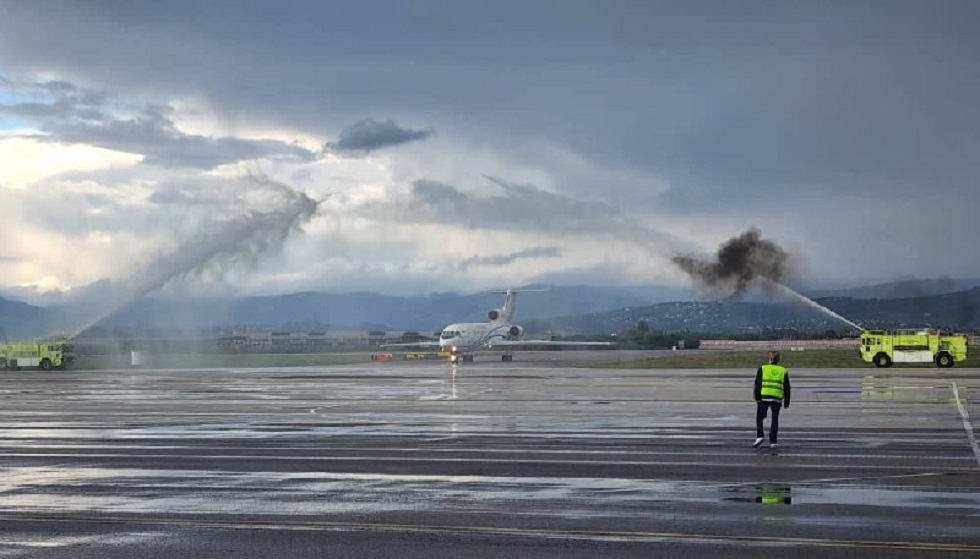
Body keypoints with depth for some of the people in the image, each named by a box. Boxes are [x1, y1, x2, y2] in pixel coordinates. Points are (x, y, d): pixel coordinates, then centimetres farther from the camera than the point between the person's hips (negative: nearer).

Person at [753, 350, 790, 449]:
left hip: (764, 397, -2)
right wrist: (786, 402, 14)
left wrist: (757, 397, -2)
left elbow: (757, 384, -2)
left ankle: (760, 436, -8)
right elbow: (787, 388, 10)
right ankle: (773, 442, 8)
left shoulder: (762, 369, 5)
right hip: (777, 399, 2)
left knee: (759, 417, 9)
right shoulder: (783, 371, 11)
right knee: (774, 419, 9)